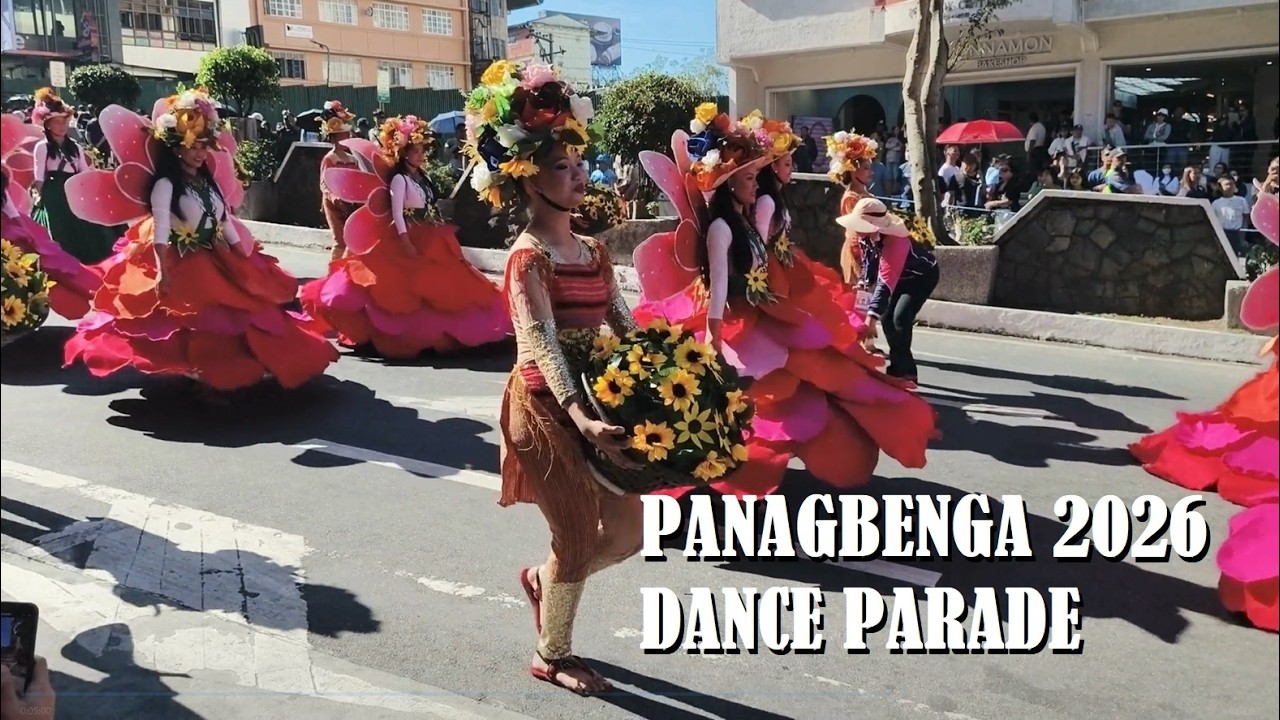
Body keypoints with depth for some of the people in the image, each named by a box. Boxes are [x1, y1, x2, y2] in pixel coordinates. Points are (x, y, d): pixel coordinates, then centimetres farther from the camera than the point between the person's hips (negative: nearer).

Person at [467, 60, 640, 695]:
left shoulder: (593, 251, 9)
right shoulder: (528, 256, -14)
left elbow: (624, 324, 7)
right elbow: (542, 344, -25)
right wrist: (580, 418, -36)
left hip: (591, 399, 7)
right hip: (546, 406, -7)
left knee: (627, 531, 12)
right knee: (579, 540, 3)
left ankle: (543, 579, 39)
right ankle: (551, 656, 26)